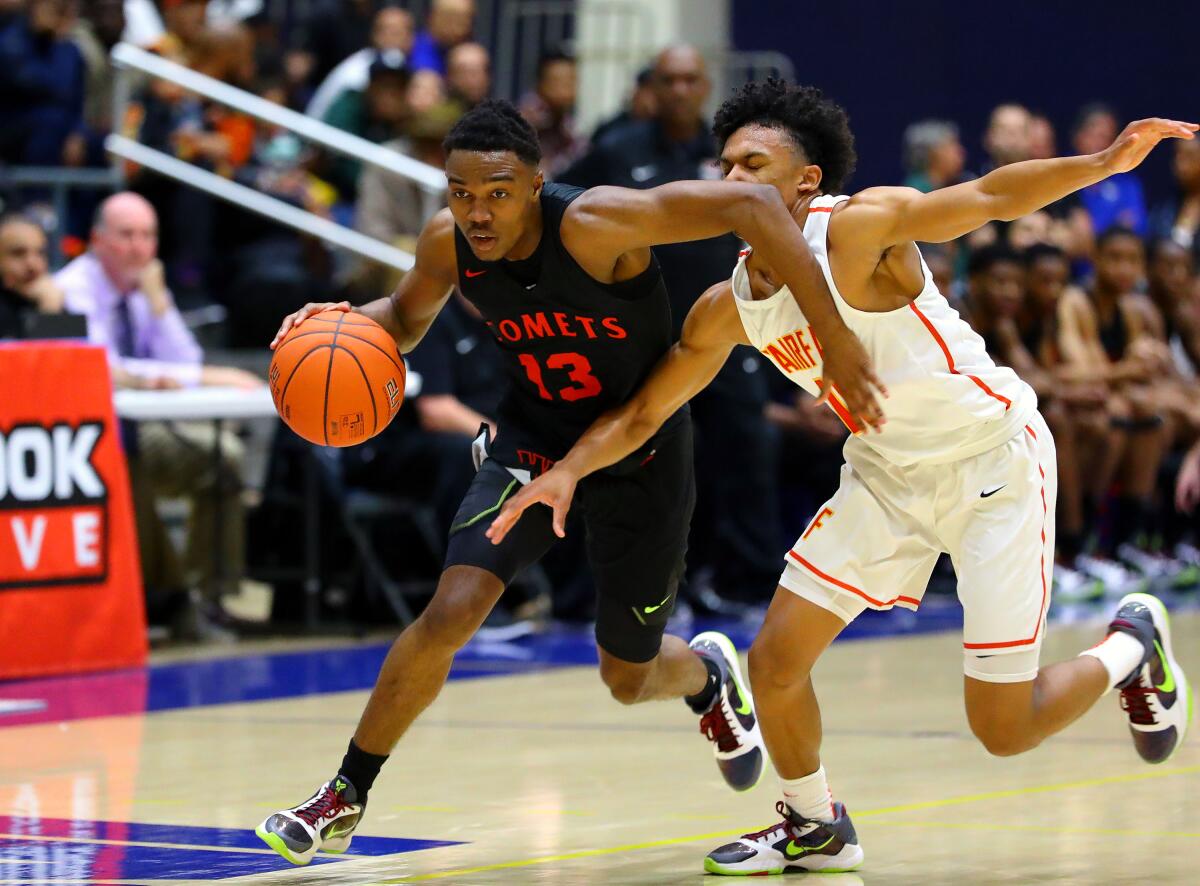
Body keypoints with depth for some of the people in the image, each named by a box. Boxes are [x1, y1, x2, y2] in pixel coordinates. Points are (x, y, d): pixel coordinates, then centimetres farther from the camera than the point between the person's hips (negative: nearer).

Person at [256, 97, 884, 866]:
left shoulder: (592, 223, -33)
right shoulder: (450, 242, -16)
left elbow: (751, 205, -39)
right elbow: (407, 318, 8)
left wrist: (834, 338, -41)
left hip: (641, 454, -3)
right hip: (536, 442, 3)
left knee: (628, 678, 10)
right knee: (451, 611, -19)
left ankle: (709, 674, 49)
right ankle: (345, 797, -3)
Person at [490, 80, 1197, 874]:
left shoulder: (859, 228, -23)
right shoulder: (727, 310, -4)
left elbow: (990, 197, -30)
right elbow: (644, 412, 7)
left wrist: (1106, 162, -45)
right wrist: (568, 470, -9)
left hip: (994, 460, -6)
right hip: (888, 473, 6)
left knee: (1003, 728, -5)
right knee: (776, 660, -2)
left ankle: (1131, 645, 26)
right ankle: (816, 829, 23)